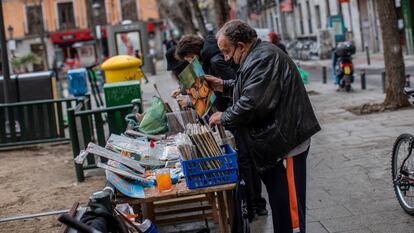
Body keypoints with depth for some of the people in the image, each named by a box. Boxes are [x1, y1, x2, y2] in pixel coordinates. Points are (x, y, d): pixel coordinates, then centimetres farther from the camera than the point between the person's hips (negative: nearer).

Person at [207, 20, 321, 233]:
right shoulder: (259, 55, 15)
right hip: (276, 142, 11)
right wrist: (224, 86, 16)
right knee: (278, 201, 18)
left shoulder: (263, 59, -20)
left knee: (288, 205, -5)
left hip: (286, 143, -11)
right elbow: (251, 88, 30)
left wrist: (224, 117, -11)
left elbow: (252, 103, -26)